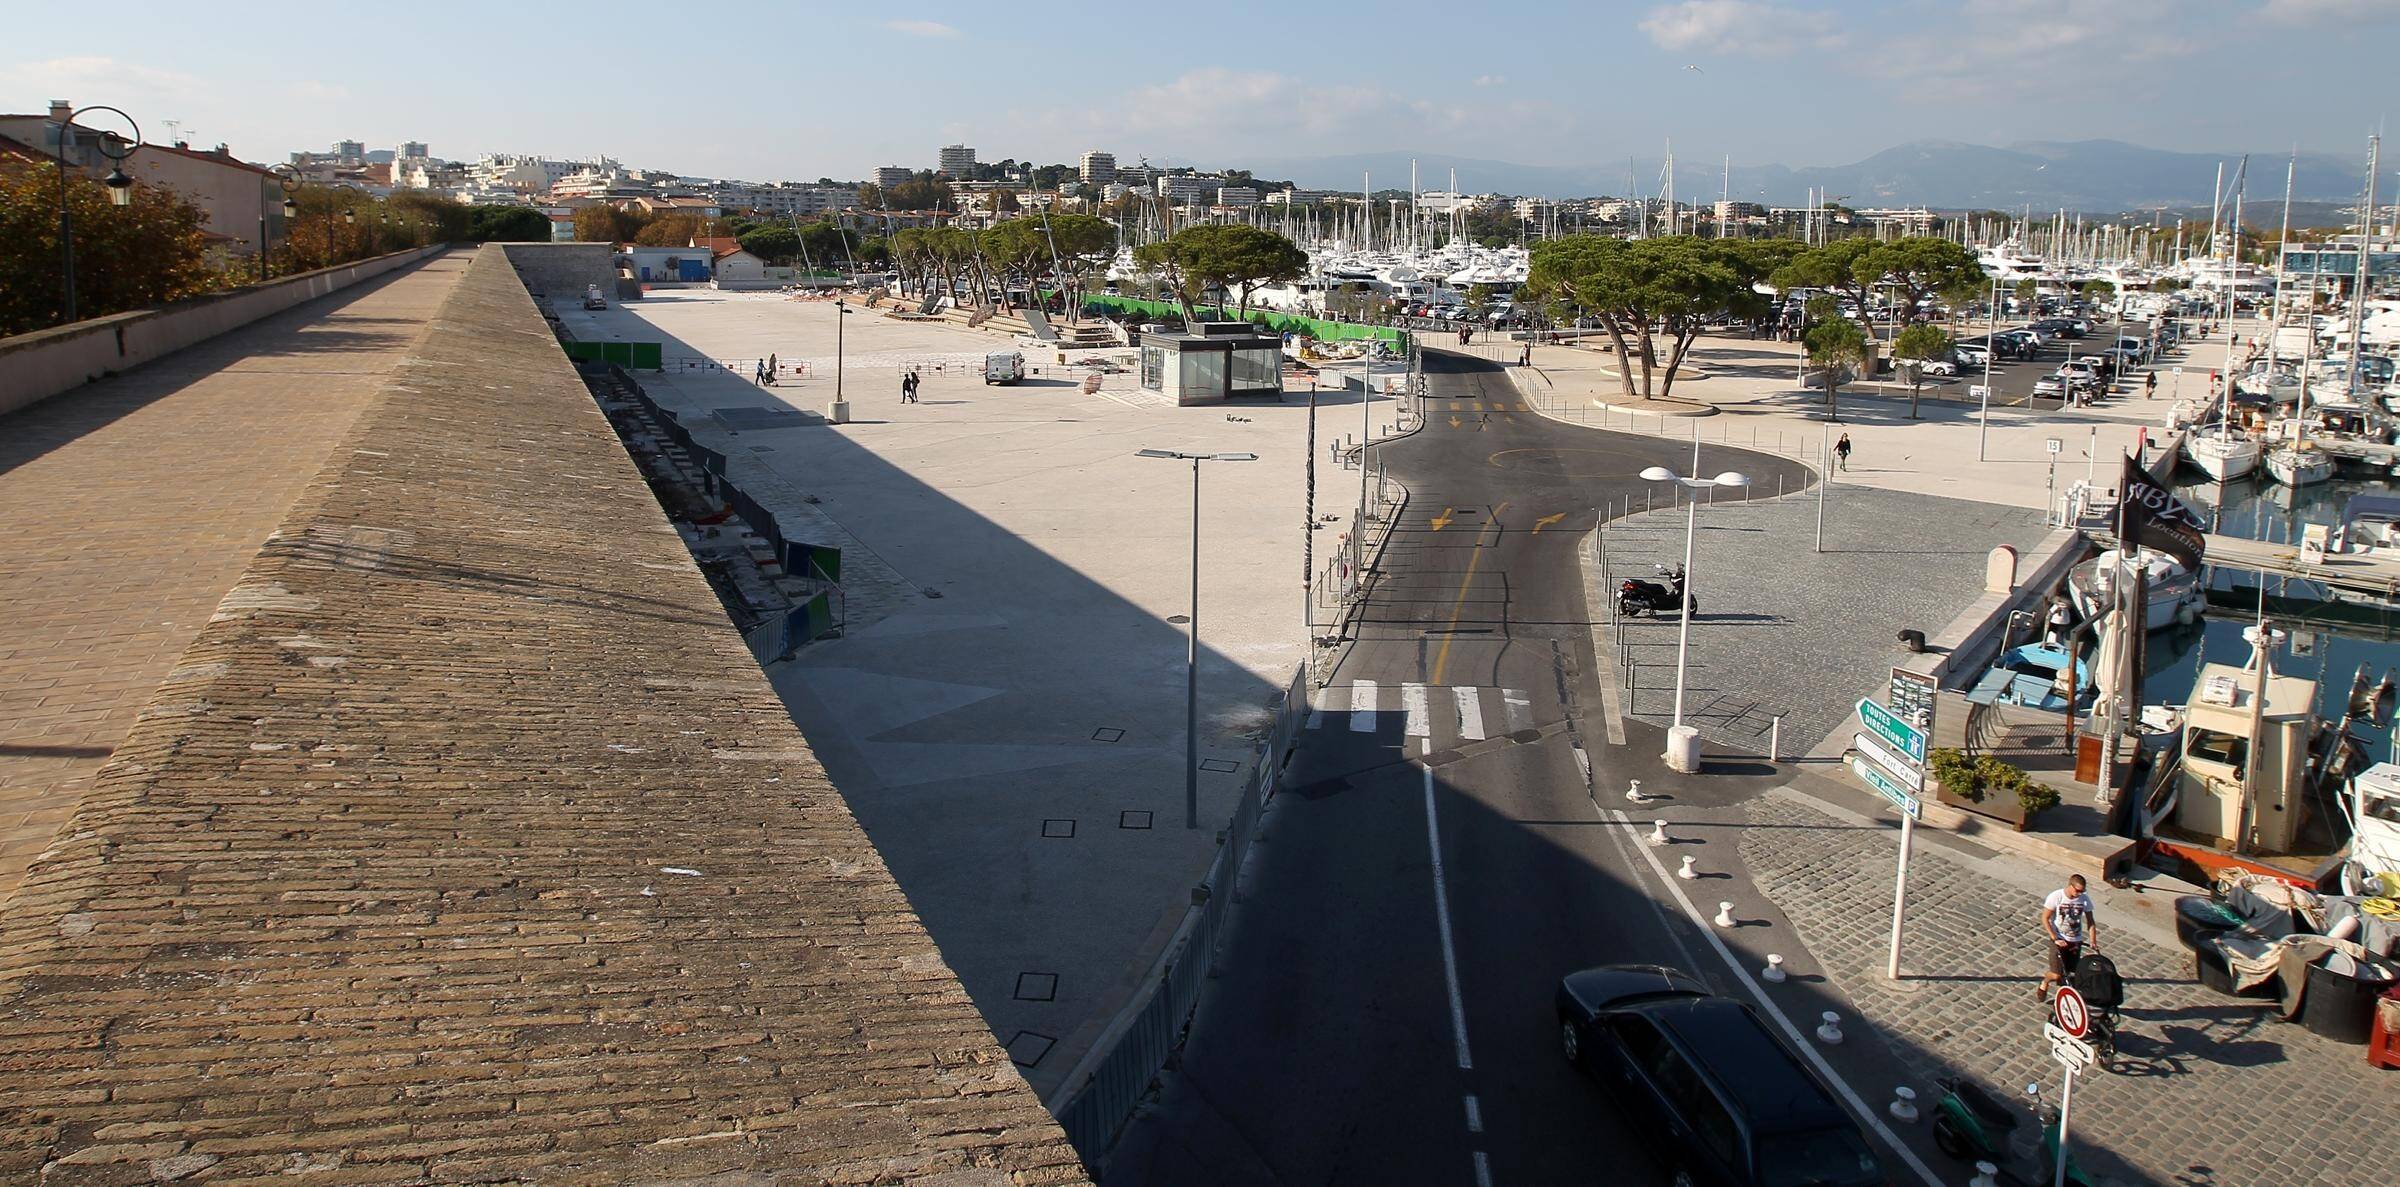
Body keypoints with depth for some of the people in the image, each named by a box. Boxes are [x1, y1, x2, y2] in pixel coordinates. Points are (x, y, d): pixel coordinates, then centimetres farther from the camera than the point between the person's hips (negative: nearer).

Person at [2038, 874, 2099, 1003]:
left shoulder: (2085, 899, -6)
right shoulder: (2056, 897, -15)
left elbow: (2090, 921, 4)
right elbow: (2045, 919, -11)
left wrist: (2093, 941, -8)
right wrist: (2055, 939, -18)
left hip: (2076, 941, 3)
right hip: (2059, 940, -3)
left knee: (2070, 974, 1)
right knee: (2056, 975, -9)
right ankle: (2043, 985, 22)